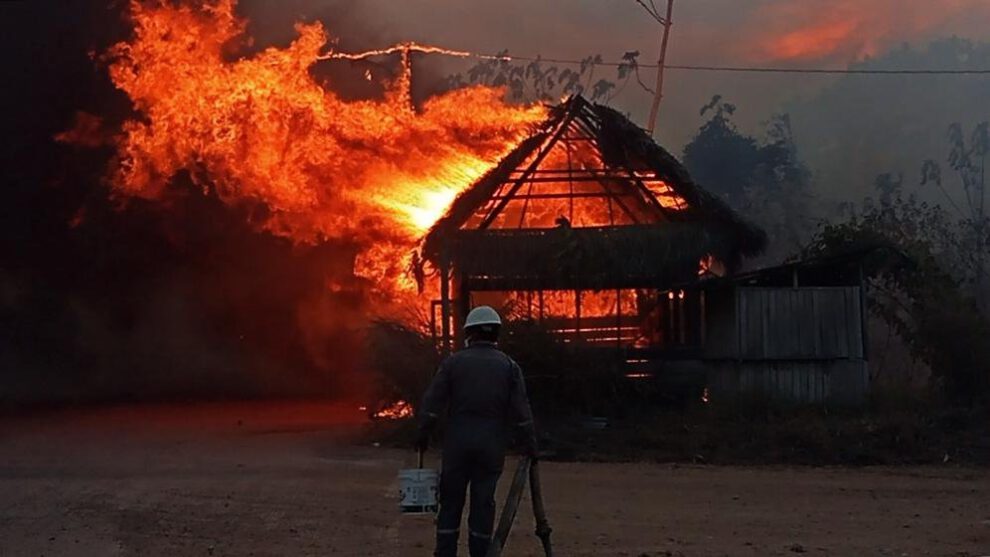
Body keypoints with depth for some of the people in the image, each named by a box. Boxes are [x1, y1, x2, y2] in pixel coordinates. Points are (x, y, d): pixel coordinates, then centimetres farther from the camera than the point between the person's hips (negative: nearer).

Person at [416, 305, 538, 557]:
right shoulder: (509, 366, 2)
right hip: (492, 444, 0)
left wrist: (423, 433, 4)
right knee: (483, 502, 4)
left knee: (451, 501, 6)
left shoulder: (454, 362, 1)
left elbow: (432, 401, -3)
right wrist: (530, 445, 4)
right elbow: (521, 411, -2)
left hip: (457, 442, 0)